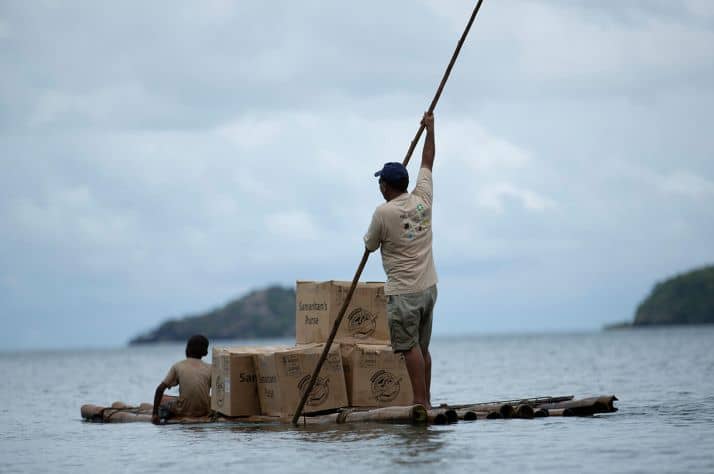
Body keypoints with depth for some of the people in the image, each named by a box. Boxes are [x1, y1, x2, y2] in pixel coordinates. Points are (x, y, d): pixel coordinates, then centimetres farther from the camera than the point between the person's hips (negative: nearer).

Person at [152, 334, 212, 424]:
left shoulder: (177, 366, -1)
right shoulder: (209, 369, 1)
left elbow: (160, 389, -6)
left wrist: (155, 414, -4)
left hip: (184, 411, 1)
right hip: (204, 411, -1)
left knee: (162, 399, 29)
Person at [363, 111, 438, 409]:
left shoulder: (383, 213, -11)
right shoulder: (422, 199, 4)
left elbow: (370, 245, 5)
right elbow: (427, 162, 18)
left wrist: (371, 238, 28)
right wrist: (430, 129, 29)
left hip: (403, 292, -7)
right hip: (428, 287, 7)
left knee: (410, 347, -8)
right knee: (422, 348, 13)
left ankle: (420, 402, -13)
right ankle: (427, 400, 16)